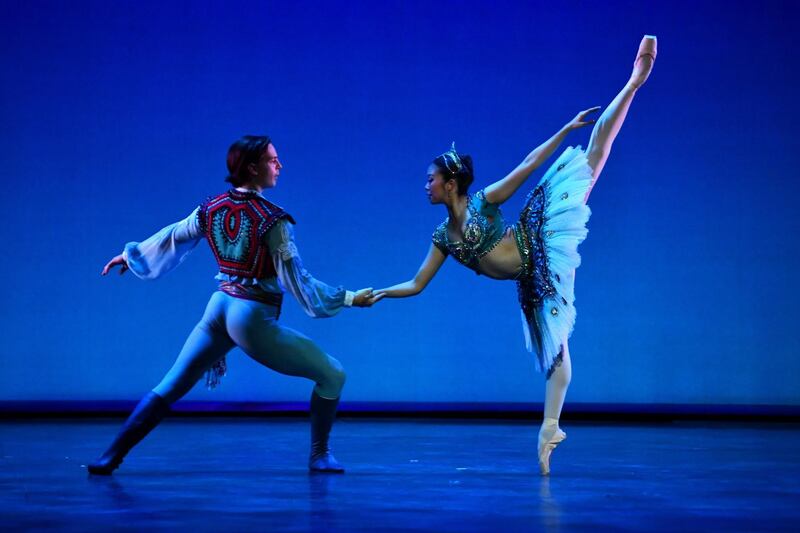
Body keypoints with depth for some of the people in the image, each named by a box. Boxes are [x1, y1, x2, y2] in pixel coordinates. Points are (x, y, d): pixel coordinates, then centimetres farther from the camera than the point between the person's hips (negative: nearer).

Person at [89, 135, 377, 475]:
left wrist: (129, 255, 35)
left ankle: (111, 457, 10)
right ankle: (319, 456, 11)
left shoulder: (210, 210, 3)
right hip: (253, 318, -6)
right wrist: (349, 298, -8)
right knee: (332, 375, 6)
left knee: (169, 389, 14)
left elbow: (171, 238, 18)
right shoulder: (272, 221, -15)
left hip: (218, 308, 6)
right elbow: (297, 280, -13)